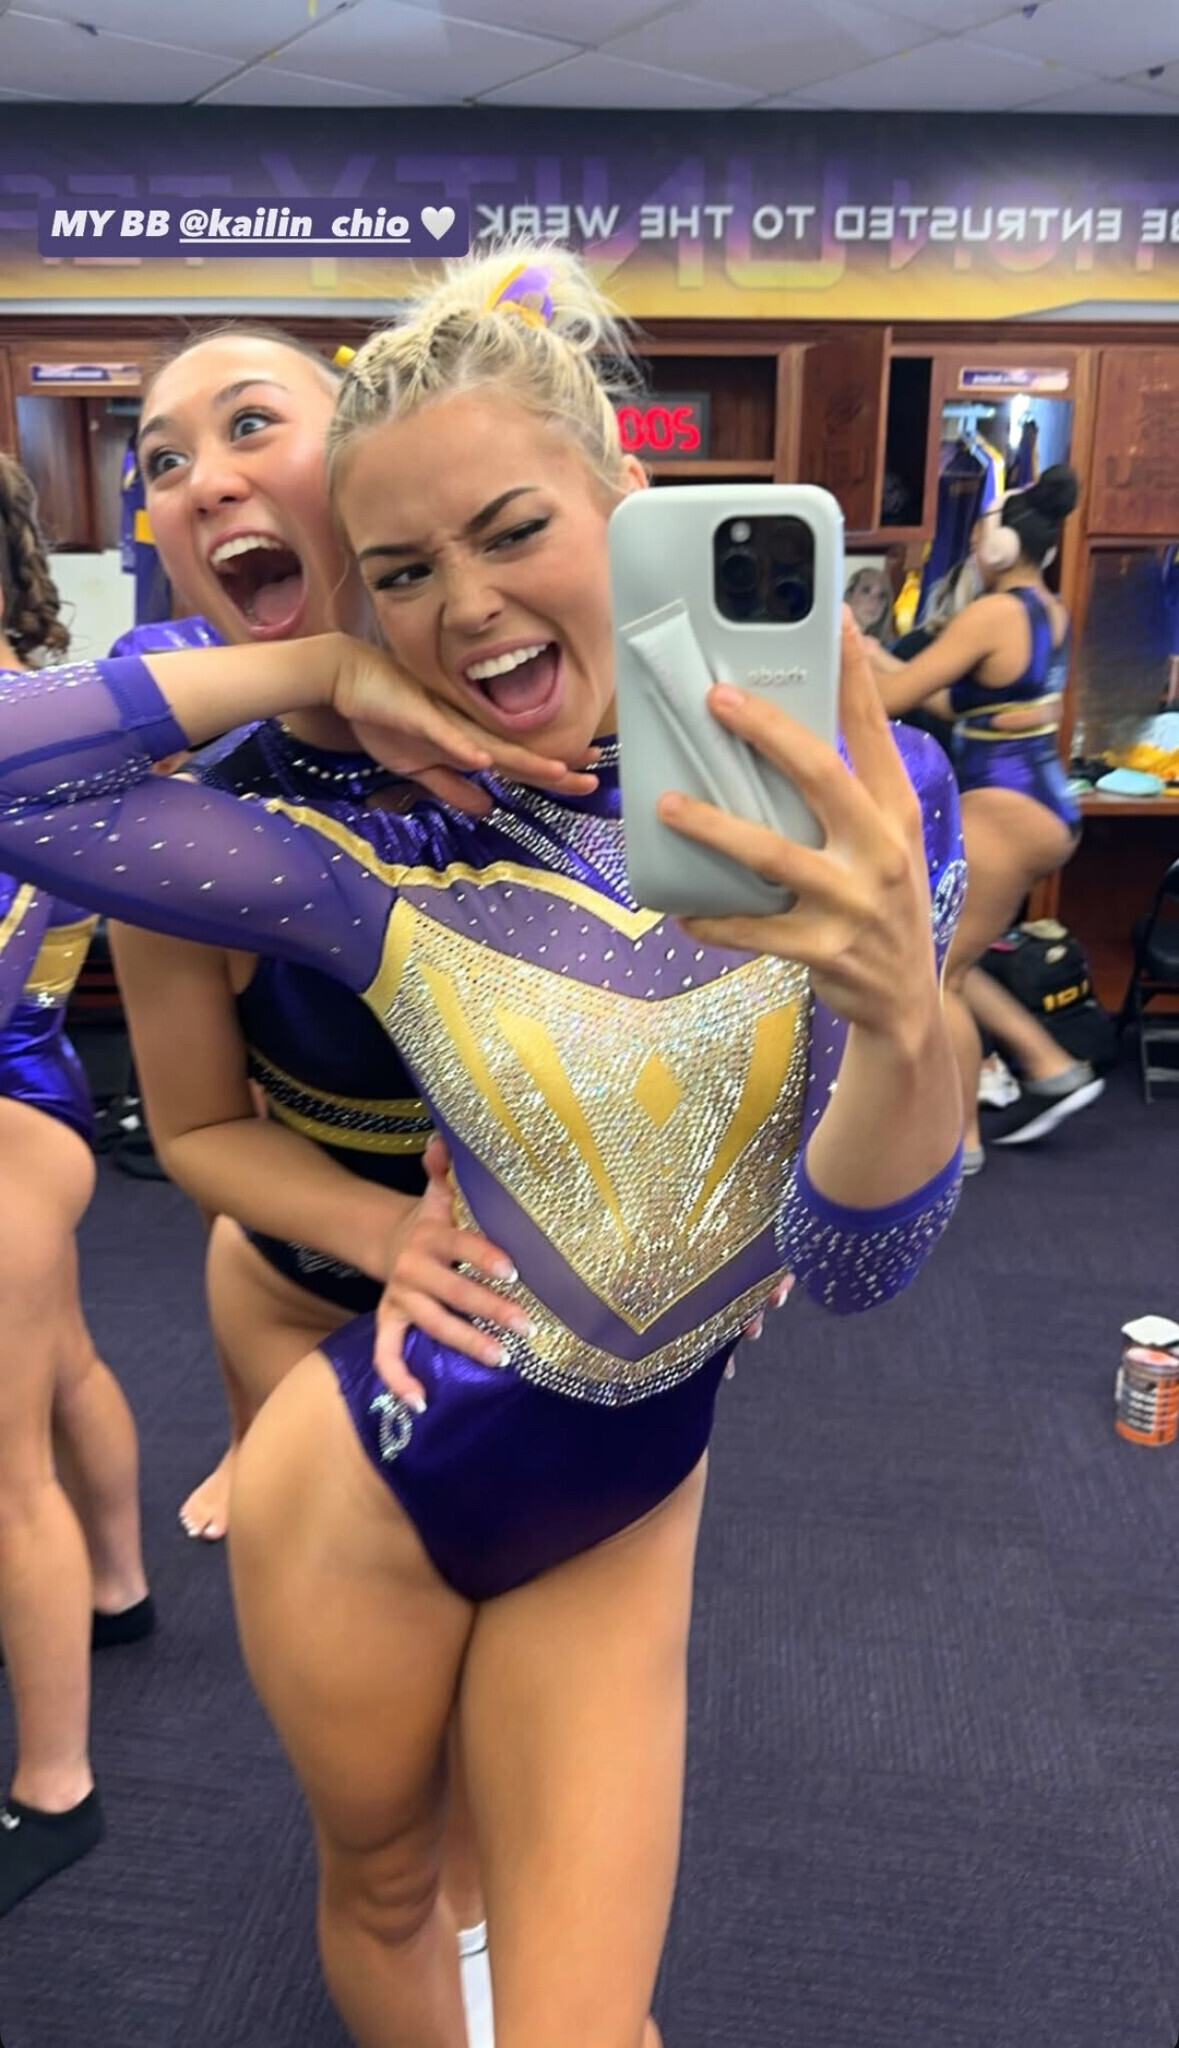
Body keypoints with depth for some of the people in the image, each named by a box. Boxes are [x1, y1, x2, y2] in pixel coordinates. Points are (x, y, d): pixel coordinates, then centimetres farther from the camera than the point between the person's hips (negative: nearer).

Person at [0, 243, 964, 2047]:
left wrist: (902, 1014, -36)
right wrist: (319, 670, -16)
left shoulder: (854, 796, -12)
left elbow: (850, 1262, -15)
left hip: (621, 1516, 0)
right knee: (380, 1894, 24)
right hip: (366, 1490, 0)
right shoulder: (390, 870, -13)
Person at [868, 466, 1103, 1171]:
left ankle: (960, 1141, 12)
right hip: (1043, 805, 10)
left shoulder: (991, 613, -16)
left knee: (935, 973, 2)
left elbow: (893, 698, -14)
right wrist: (877, 655, 19)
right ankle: (1053, 1069, 19)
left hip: (1005, 811, -10)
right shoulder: (1051, 613, 13)